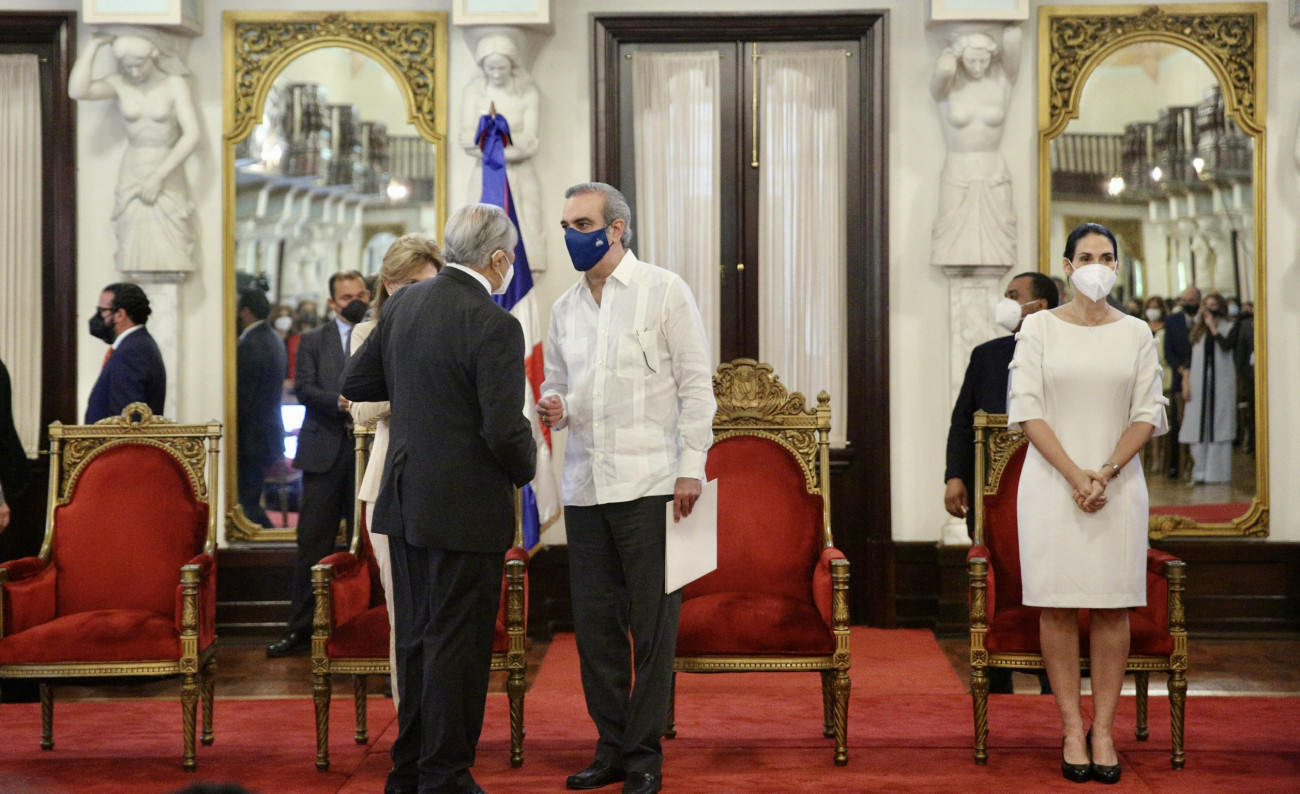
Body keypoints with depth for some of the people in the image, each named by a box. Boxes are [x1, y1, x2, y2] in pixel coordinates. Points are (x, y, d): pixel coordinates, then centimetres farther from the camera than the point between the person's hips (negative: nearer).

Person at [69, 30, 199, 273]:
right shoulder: (119, 84, 1)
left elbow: (192, 135, -10)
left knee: (169, 259, -8)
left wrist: (159, 176, -14)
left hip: (167, 177, -2)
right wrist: (93, 45, -13)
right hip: (132, 178, 2)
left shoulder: (174, 84, -4)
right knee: (135, 258, -2)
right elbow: (77, 90, -17)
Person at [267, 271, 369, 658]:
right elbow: (304, 389, -1)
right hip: (325, 451, 0)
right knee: (313, 541, 0)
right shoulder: (313, 341, 11)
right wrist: (339, 402, -17)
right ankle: (300, 629, 3)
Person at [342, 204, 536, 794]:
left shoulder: (403, 303, 5)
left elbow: (356, 382, 14)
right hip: (465, 510, -7)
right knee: (457, 644, 2)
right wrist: (526, 468, -1)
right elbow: (505, 431, -21)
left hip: (405, 501, 7)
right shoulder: (493, 326, -18)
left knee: (416, 640, 16)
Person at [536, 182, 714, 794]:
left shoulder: (663, 291, 0)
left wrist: (691, 466, -10)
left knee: (652, 623, -2)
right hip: (584, 486, 5)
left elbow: (695, 384, -2)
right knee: (595, 621, 7)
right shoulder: (566, 307, 15)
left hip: (649, 484, -5)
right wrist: (553, 405, -1)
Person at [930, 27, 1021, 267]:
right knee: (956, 246, -2)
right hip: (957, 177, -1)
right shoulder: (947, 86, -3)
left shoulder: (1001, 80, 0)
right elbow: (944, 69, -27)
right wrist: (952, 52, -7)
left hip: (994, 177, 1)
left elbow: (1012, 40, -15)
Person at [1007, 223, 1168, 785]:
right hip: (1052, 481, -1)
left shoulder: (1136, 333, 7)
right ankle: (1072, 729, 5)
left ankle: (1104, 729, 8)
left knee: (1113, 606, 1)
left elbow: (1148, 415, 3)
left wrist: (1106, 472, -11)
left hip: (1119, 481, 1)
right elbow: (1027, 410, -4)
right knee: (1058, 606, -2)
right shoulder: (1039, 327, 2)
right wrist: (1075, 476, -12)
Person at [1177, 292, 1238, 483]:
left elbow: (1226, 345, -16)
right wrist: (1185, 382, 0)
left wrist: (1212, 326, -8)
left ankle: (1218, 471, 2)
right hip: (1199, 381, 3)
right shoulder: (1197, 329, 13)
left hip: (1222, 381, -3)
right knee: (1198, 426, -2)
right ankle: (1200, 471, 2)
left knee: (1219, 425, -2)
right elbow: (1189, 357, 10)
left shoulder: (1230, 327, 5)